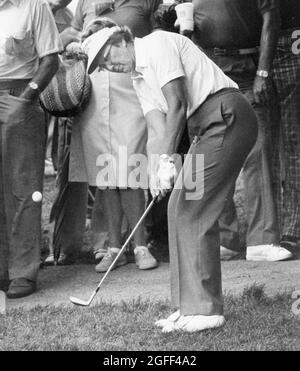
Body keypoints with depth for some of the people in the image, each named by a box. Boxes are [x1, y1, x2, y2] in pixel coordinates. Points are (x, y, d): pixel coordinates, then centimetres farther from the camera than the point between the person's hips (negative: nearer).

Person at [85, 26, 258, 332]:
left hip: (227, 115, -10)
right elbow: (156, 129, 10)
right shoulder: (139, 78, 20)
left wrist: (167, 160, -20)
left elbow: (177, 105, -18)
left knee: (194, 210, -11)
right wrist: (155, 173, -7)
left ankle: (206, 309, -9)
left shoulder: (157, 45, -8)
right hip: (206, 128, 10)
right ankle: (190, 306, 12)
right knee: (179, 208, 9)